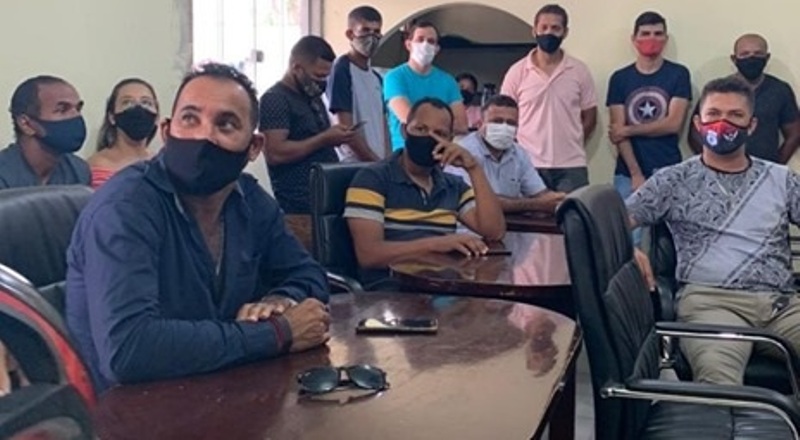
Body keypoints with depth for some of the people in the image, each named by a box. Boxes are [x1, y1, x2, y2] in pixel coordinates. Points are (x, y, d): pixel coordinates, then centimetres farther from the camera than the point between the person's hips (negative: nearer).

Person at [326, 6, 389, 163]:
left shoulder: (376, 77, 16)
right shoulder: (341, 70, -8)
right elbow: (346, 128, -14)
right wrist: (375, 162, -12)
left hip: (379, 163, 7)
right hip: (354, 163, -7)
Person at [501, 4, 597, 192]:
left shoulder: (580, 71, 4)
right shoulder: (517, 72, 2)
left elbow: (590, 117, 11)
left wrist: (570, 145, 6)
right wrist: (520, 151, 1)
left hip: (572, 166, 1)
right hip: (529, 165, 0)